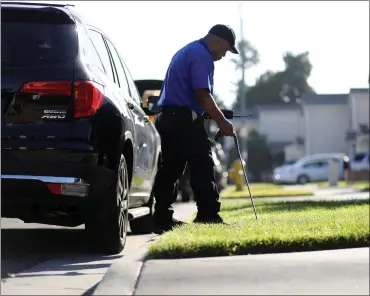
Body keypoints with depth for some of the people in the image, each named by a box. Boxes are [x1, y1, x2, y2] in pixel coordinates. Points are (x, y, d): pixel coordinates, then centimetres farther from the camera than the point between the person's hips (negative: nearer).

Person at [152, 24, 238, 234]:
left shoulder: (187, 51, 23)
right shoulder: (202, 55, -9)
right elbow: (202, 94, -17)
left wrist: (216, 116, 23)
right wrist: (222, 121, -13)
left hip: (168, 117, 10)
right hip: (185, 119, -10)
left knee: (170, 169, 9)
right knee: (203, 167, -8)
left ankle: (162, 219, 10)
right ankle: (208, 217, -10)